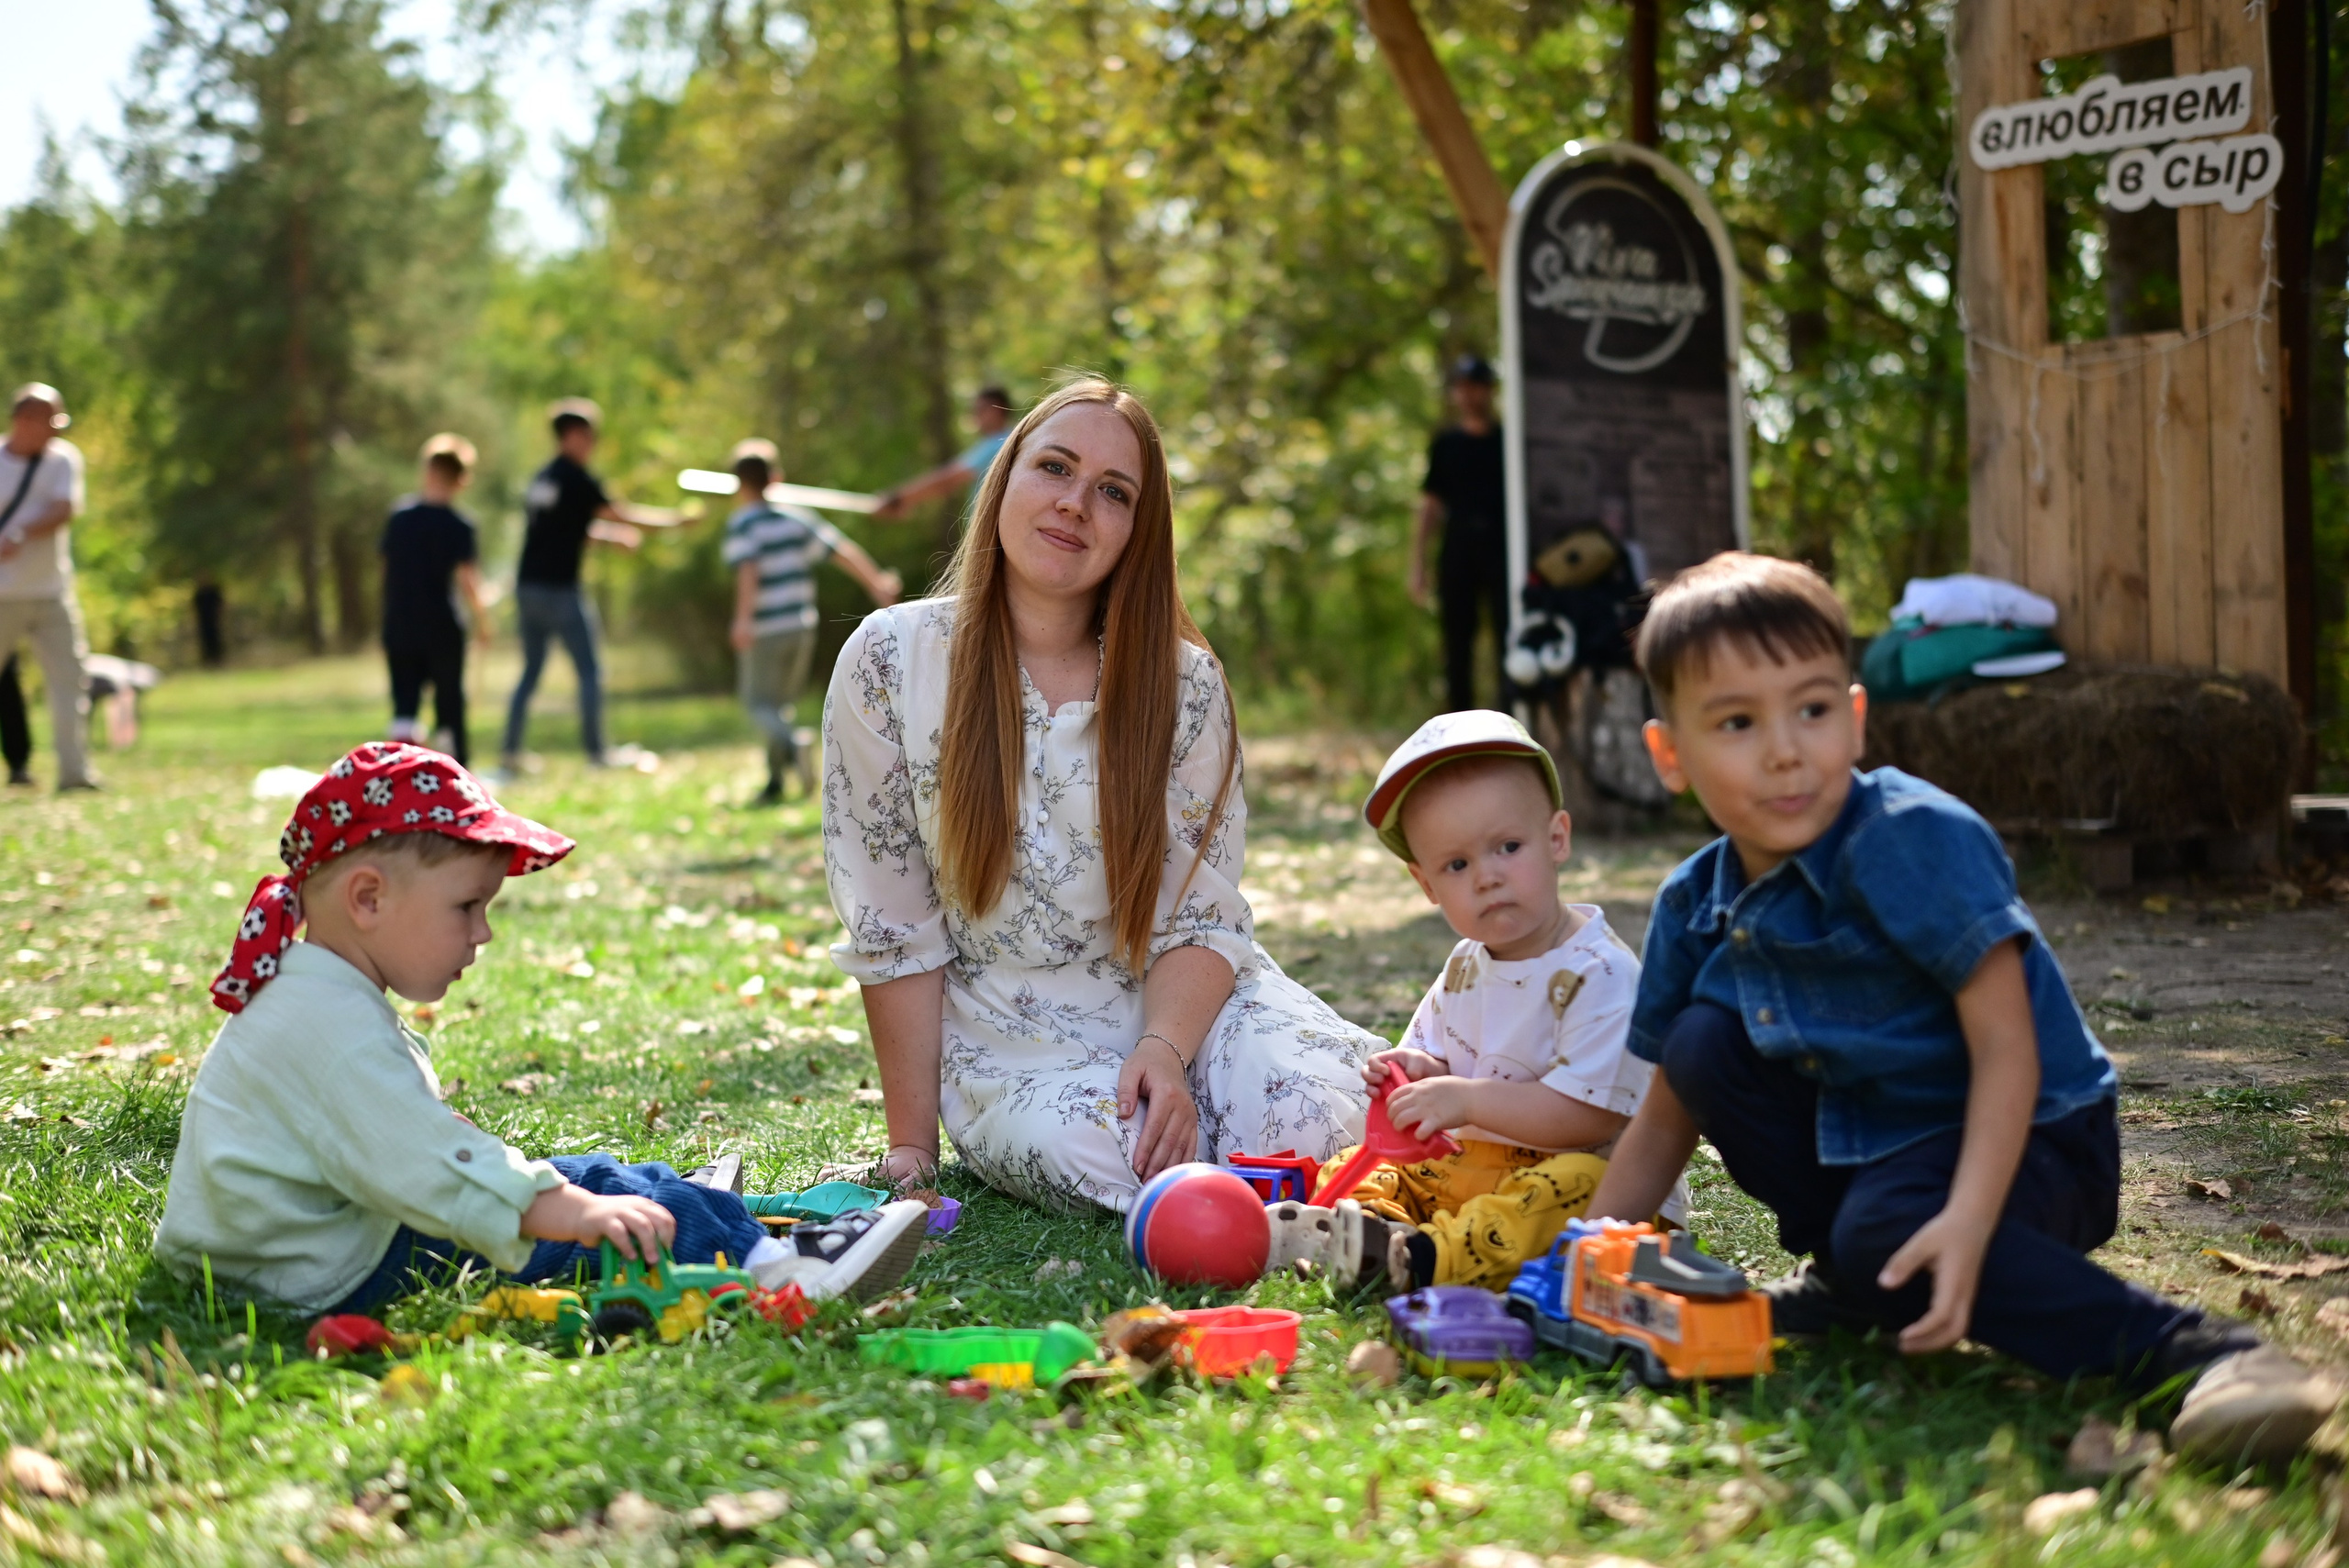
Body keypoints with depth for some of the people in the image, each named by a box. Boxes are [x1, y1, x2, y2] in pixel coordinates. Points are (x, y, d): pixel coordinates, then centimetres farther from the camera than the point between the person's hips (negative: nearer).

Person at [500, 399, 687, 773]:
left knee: (531, 671, 13)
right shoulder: (577, 479, -9)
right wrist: (676, 519, 4)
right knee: (589, 672, 1)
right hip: (560, 589, -8)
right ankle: (595, 752, 0)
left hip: (527, 585, 8)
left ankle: (511, 751, 9)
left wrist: (613, 536, 26)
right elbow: (621, 515, -5)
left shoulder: (542, 478, 15)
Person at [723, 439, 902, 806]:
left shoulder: (742, 524, -6)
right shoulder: (796, 520, 8)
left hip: (764, 632, -5)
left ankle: (791, 744, -28)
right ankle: (775, 782, 14)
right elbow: (842, 550, 6)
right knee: (783, 702, 16)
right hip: (802, 625, 5)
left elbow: (748, 570, -23)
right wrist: (876, 582, 15)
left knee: (760, 702, 3)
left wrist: (743, 618, -31)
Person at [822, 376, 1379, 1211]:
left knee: (1309, 1117, -27)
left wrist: (1164, 1049, -25)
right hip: (1011, 1039, -2)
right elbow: (891, 930, -5)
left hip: (1176, 1004, 2)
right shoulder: (888, 662, -6)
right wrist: (912, 1144, -5)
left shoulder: (1184, 684, -2)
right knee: (1089, 1149, -35)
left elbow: (1202, 920, -3)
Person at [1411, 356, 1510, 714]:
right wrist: (1418, 563, 6)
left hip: (1503, 550, -1)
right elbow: (1430, 506, 12)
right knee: (1457, 640, 2)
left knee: (1508, 635, -9)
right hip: (1458, 550, 2)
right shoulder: (1445, 444, 12)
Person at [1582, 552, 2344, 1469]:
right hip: (1856, 1134, 7)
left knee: (1886, 1230, -36)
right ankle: (1845, 1284, 4)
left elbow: (2008, 1051, -25)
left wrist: (1967, 1222, -39)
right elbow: (1665, 1121, 10)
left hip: (2021, 1145, -7)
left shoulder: (1913, 840, -21)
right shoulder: (1694, 908, 0)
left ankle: (2195, 1354, -33)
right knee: (1699, 1043, -9)